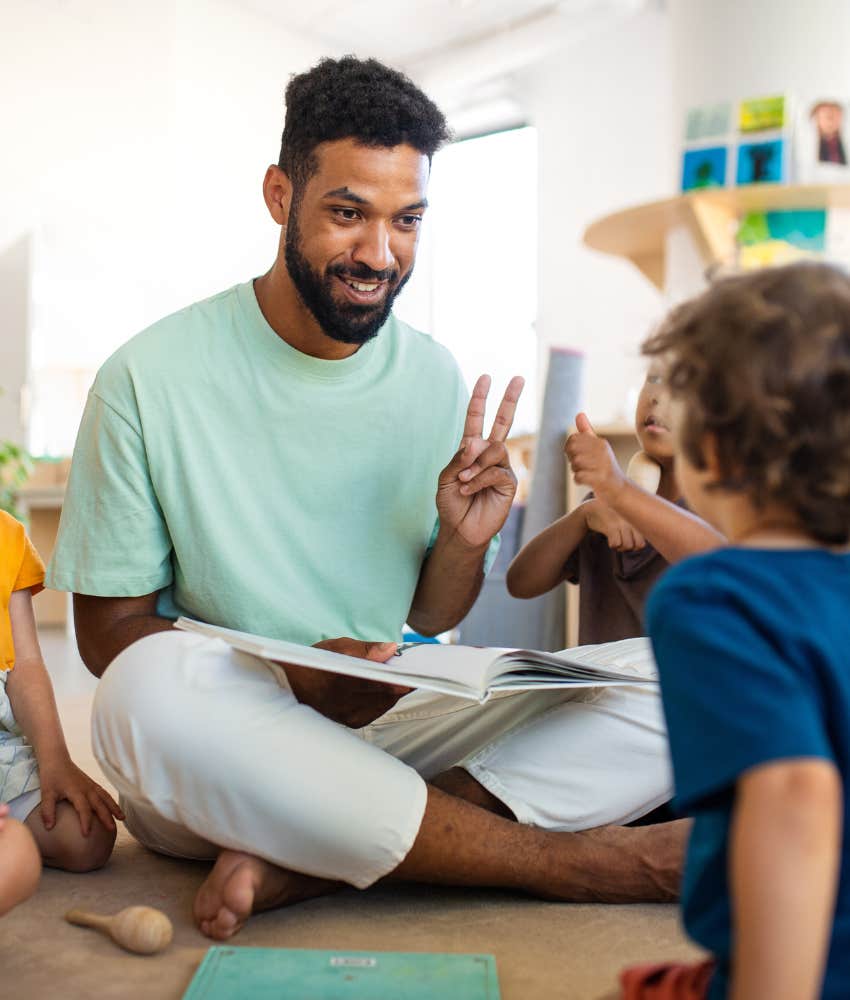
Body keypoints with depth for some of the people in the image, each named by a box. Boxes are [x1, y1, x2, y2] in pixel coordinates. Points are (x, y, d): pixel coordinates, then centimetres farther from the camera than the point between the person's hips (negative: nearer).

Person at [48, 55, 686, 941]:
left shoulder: (436, 380, 3)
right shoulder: (150, 378, -8)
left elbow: (429, 622, 10)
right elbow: (107, 632, -6)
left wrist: (462, 544, -13)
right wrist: (297, 680, -23)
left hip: (396, 721, 4)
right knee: (149, 690, -37)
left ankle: (295, 865, -24)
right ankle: (570, 862, -22)